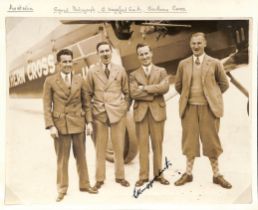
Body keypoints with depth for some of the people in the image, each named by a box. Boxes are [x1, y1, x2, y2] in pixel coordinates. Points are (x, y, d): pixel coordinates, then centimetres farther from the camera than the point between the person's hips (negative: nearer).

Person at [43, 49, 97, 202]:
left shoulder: (80, 80, 5)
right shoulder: (50, 81, -3)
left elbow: (85, 103, 9)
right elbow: (47, 105, -4)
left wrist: (88, 122, 5)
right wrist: (50, 126, -11)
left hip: (78, 123, 2)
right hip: (60, 124, -2)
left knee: (81, 156, 13)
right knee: (62, 158, 6)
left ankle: (84, 184, 27)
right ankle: (62, 189, 18)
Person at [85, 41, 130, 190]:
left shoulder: (120, 70, 4)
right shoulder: (92, 72, 1)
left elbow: (126, 92, 11)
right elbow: (88, 96, 1)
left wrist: (124, 109, 5)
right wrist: (89, 119, -3)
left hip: (118, 113, 1)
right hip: (99, 114, -1)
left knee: (119, 147, 6)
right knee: (100, 148, 6)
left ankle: (120, 176, 22)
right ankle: (100, 179, 18)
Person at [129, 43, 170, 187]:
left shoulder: (161, 71, 9)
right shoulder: (134, 75, 10)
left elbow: (165, 87, -10)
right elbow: (133, 93, -7)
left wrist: (145, 88, -11)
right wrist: (154, 92, -10)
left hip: (157, 111, 0)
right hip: (141, 112, 0)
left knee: (158, 144, 4)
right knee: (143, 144, 3)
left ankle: (158, 174, 15)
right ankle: (143, 176, 10)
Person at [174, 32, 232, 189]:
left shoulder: (214, 63, 0)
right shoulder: (183, 64, 5)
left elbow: (224, 84, 9)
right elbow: (178, 85, 16)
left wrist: (213, 96, 10)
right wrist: (188, 96, 13)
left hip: (209, 107, -2)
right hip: (189, 107, 2)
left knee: (211, 141, 4)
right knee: (190, 140, 8)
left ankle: (217, 175, 17)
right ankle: (188, 173, 19)